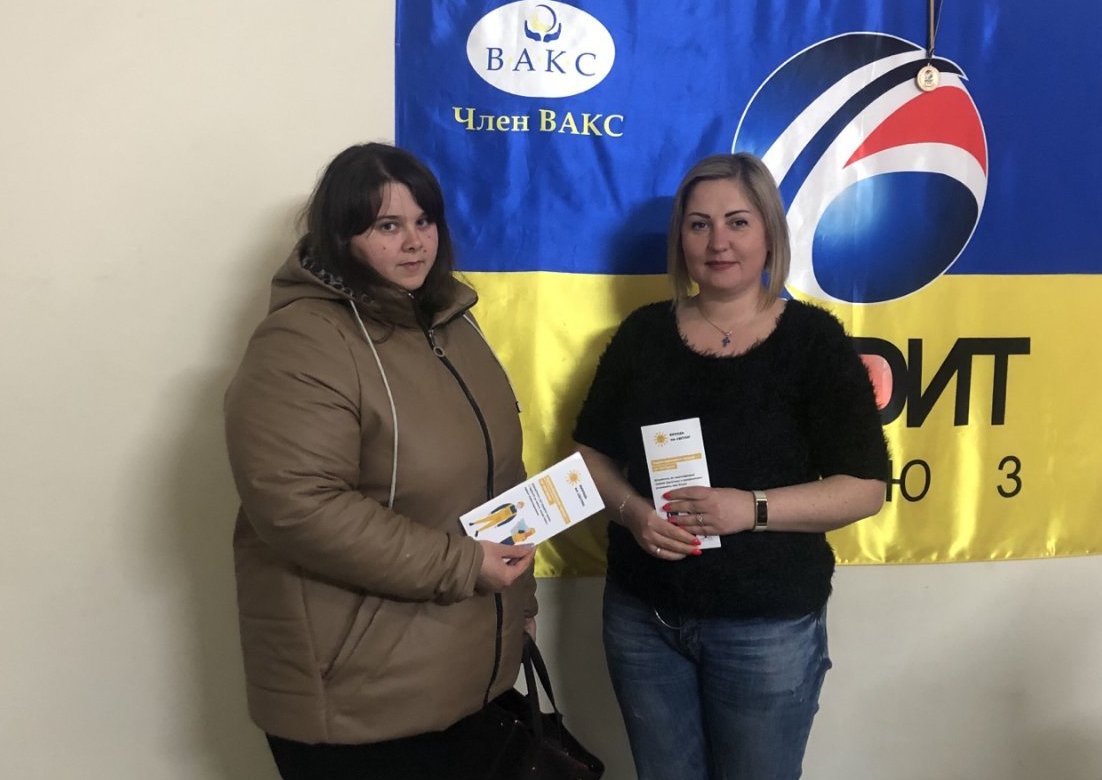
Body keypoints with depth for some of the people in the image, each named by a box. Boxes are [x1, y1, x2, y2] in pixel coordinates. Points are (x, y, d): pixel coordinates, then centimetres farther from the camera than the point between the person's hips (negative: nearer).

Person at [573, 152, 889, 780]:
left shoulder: (814, 339, -8)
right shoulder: (644, 333, 1)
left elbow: (865, 487, -9)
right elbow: (593, 454, 7)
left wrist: (752, 508, -23)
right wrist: (632, 510, -13)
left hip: (769, 628, -3)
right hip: (641, 616, 3)